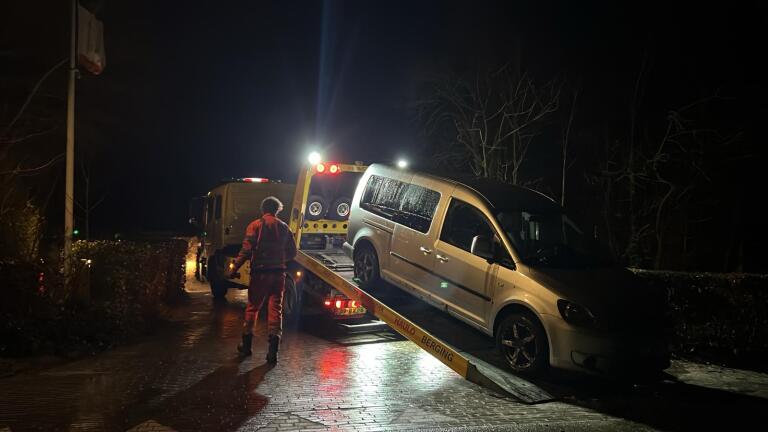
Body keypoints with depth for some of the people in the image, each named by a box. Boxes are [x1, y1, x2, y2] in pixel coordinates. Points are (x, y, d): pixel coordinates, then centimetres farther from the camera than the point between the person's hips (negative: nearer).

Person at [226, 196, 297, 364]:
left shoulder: (255, 225, -3)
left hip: (260, 272, -2)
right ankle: (273, 351, -4)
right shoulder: (284, 227, 7)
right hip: (278, 273, 2)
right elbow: (292, 252, 9)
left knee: (253, 307, 12)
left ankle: (246, 345, 24)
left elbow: (246, 250, -13)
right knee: (275, 309, 2)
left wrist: (234, 269, -9)